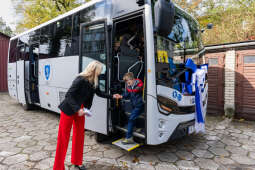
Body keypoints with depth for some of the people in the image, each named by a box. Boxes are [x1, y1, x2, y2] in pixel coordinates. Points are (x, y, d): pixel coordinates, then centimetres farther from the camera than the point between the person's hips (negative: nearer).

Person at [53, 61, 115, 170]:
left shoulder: (93, 82, -4)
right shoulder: (80, 80, -26)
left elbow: (99, 93, 12)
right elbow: (69, 95, -27)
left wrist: (112, 96, 12)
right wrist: (77, 109, -35)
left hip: (80, 110, 7)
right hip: (68, 110, -7)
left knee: (79, 135, 13)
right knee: (63, 138, 2)